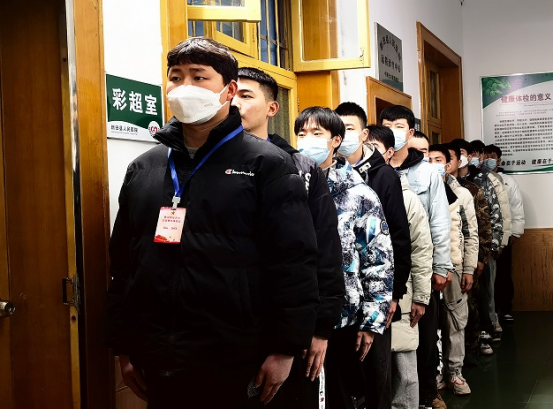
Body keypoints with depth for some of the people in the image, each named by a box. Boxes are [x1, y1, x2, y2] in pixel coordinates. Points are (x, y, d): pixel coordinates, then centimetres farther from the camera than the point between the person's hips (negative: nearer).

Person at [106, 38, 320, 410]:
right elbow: (123, 263, 14)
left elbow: (295, 263, -8)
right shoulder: (142, 169, 11)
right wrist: (123, 347, 11)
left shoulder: (267, 165, -3)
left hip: (236, 365, -4)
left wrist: (285, 349, -10)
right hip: (158, 364, 4)